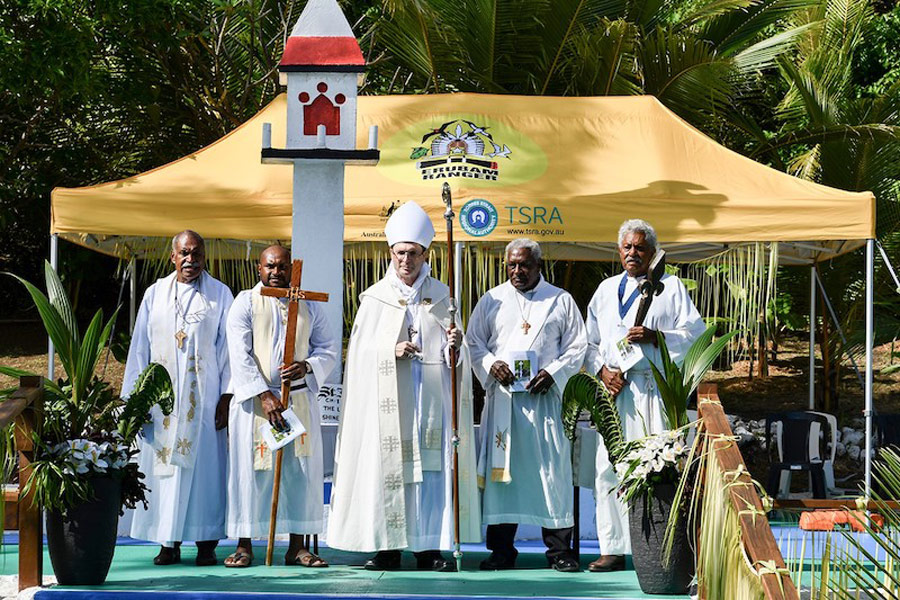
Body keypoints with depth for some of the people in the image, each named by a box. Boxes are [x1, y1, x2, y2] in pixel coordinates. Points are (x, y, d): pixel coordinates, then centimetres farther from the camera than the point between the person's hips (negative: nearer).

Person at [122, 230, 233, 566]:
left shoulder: (219, 294, 5)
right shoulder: (155, 294, 10)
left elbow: (228, 346, 2)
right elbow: (140, 347, 10)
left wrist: (226, 395, -6)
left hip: (204, 396, -2)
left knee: (205, 465, -2)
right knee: (164, 465, 0)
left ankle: (206, 541, 2)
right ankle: (169, 543, 4)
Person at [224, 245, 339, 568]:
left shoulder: (308, 305, 11)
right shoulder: (245, 303, 1)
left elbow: (329, 347, 12)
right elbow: (240, 355, -8)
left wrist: (307, 366, -10)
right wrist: (264, 395, -16)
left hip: (300, 399, 3)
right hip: (254, 399, -3)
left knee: (301, 469, 1)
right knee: (249, 469, -3)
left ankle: (297, 546, 7)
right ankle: (244, 545, 3)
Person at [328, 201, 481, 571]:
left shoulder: (441, 297, 12)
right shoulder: (375, 298, 8)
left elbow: (454, 358, 9)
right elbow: (360, 350, 2)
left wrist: (454, 345, -14)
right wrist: (392, 350, -15)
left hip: (431, 400, 1)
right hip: (387, 402, -1)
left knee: (431, 467, -3)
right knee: (387, 467, -5)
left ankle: (429, 547, -1)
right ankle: (386, 547, 0)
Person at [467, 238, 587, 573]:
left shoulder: (560, 301, 9)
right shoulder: (491, 301, 13)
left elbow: (576, 346, 8)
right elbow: (474, 342, 12)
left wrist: (553, 373, -7)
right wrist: (491, 364, -7)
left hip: (545, 395, -1)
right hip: (502, 395, 1)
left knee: (552, 469, -5)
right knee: (502, 469, -1)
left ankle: (559, 551, -1)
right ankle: (502, 550, 3)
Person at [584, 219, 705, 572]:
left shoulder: (671, 287, 8)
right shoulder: (606, 290, 20)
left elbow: (695, 332, 0)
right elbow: (590, 341, 21)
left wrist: (655, 337, -13)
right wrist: (601, 369, 2)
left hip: (656, 389, -4)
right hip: (616, 389, 4)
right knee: (609, 469, -1)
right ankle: (614, 549, 5)